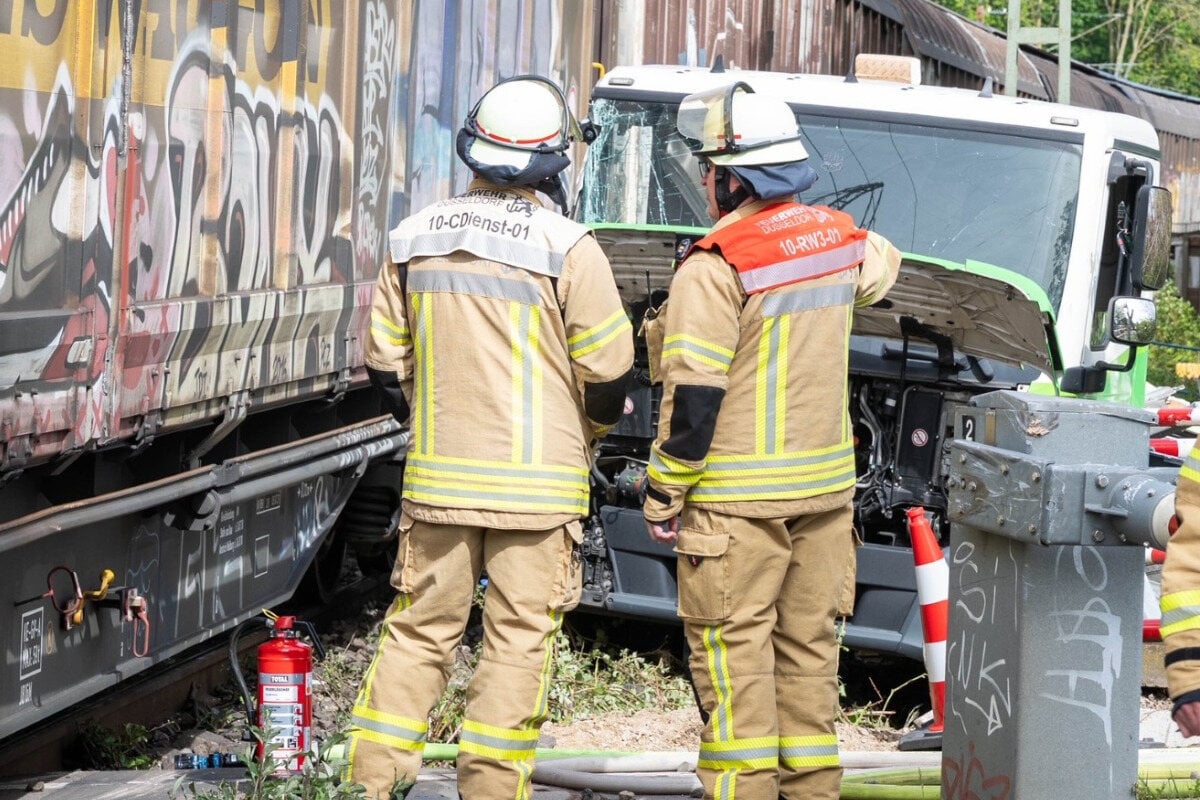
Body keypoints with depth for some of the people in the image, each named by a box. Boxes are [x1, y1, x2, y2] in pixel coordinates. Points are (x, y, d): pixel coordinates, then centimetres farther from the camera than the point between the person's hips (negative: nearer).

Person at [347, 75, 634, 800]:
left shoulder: (415, 239, 4)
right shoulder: (567, 248, -10)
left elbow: (386, 360, 10)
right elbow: (608, 367, -6)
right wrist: (592, 429, 14)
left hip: (438, 475, 4)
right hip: (537, 481, -4)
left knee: (420, 629, 11)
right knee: (519, 638, 3)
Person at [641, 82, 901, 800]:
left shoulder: (715, 268, -16)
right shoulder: (839, 238, 5)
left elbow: (693, 398, -17)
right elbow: (881, 268, 31)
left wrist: (663, 497, -9)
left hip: (739, 498, -7)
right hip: (827, 485, 7)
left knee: (733, 654, -1)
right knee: (809, 647, 13)